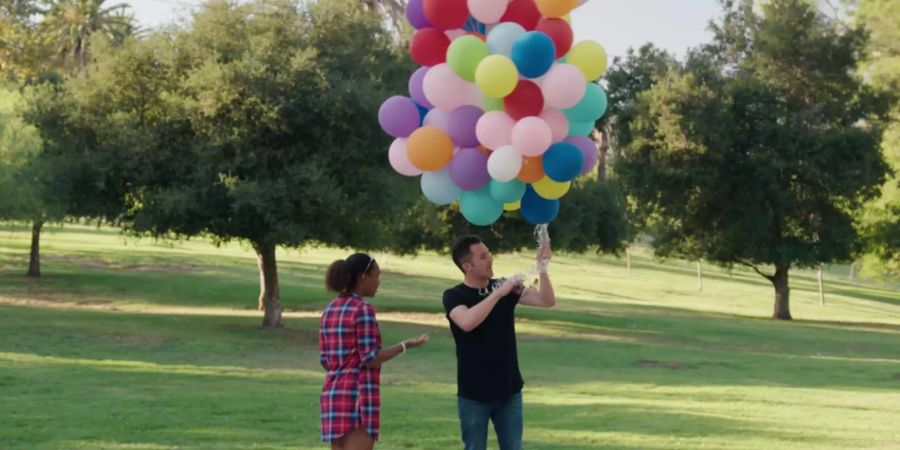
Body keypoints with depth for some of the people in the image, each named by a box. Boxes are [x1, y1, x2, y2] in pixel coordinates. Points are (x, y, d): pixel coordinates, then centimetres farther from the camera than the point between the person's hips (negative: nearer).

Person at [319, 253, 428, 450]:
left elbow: (325, 360, 12)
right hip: (358, 395, -8)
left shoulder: (330, 310, 12)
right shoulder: (363, 309, -11)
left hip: (333, 395, 8)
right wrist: (405, 345, -6)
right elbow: (370, 359, -15)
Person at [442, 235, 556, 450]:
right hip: (474, 394, -4)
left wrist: (542, 269, -20)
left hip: (509, 390, 4)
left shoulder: (506, 288, 4)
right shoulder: (454, 296, -9)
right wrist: (498, 293, -32)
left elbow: (547, 301, -5)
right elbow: (467, 322, -31)